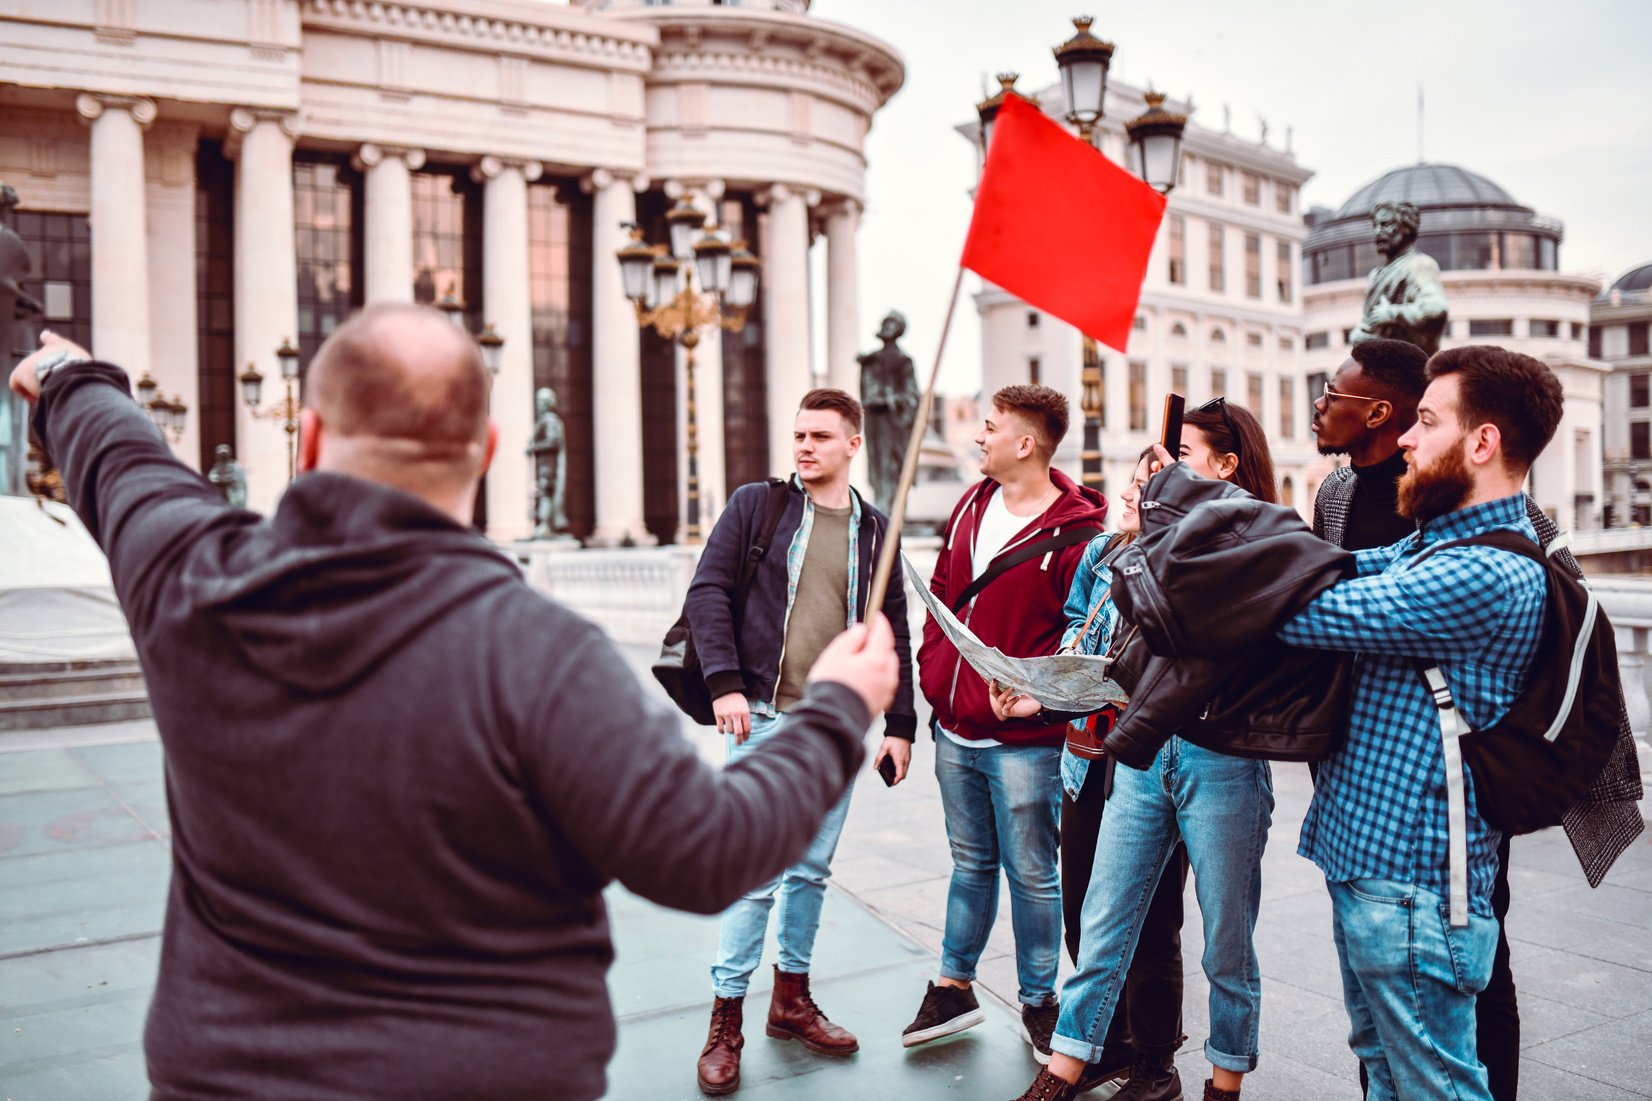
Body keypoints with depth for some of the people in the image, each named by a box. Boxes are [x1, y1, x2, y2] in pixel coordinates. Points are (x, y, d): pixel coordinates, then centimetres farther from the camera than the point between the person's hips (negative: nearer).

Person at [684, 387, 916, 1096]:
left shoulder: (874, 530, 10)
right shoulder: (756, 505, 1)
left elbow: (893, 633, 11)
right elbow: (708, 591, -4)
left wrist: (899, 725, 7)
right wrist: (724, 683, -15)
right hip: (763, 717, -3)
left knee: (811, 869, 12)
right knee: (755, 871, -3)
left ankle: (792, 998, 28)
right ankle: (726, 1019, 11)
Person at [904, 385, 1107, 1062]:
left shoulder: (1075, 532, -14)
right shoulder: (972, 506, 8)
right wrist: (933, 670, 10)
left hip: (1022, 740, -6)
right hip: (955, 732, 6)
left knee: (1030, 873, 7)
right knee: (971, 862, 19)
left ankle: (1038, 1001, 25)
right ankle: (954, 988, 32)